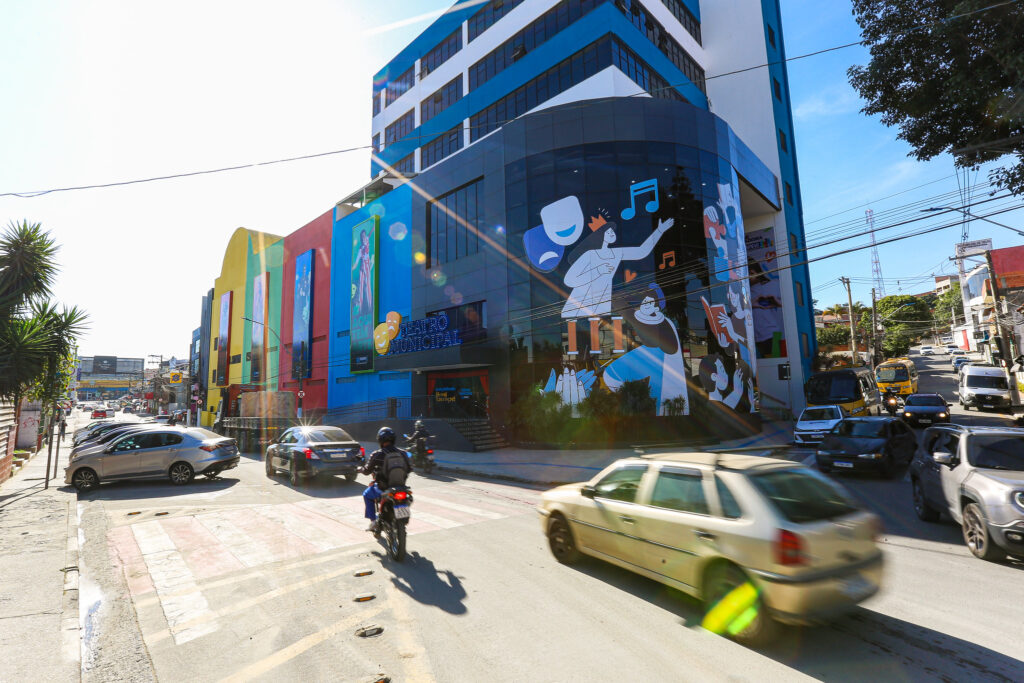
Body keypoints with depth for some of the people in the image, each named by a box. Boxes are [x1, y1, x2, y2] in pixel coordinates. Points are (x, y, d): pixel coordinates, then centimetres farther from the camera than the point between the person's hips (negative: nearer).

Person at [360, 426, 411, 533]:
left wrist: (363, 468, 21)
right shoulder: (403, 453, -3)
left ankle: (373, 521, 19)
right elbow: (409, 469, 7)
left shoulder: (377, 455, -13)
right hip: (401, 488, 3)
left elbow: (367, 471, -2)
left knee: (367, 495, 26)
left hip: (383, 489, -3)